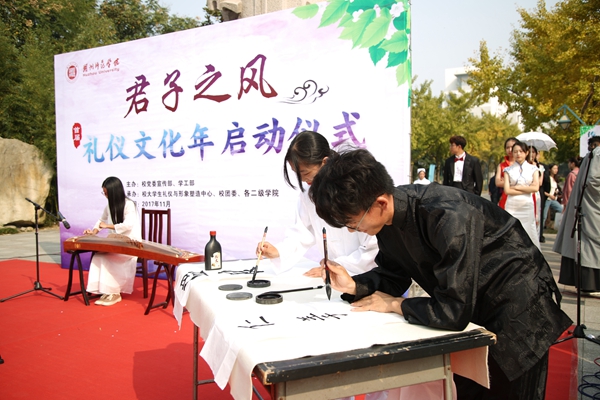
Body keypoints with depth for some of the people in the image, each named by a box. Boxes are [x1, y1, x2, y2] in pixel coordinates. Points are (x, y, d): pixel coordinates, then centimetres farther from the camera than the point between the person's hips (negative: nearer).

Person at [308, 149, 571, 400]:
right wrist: (354, 286, -16)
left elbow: (454, 312, -36)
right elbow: (393, 276, 1)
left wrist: (394, 304, -22)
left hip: (517, 309, -7)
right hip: (471, 310, 7)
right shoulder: (388, 217, -12)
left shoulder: (448, 216, -37)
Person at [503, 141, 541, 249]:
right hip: (511, 206, 0)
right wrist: (527, 189, -3)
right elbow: (507, 190, -3)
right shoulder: (508, 170, 8)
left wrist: (516, 187, -3)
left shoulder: (533, 169, 10)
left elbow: (535, 187, -3)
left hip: (527, 205, 1)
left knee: (528, 233, -3)